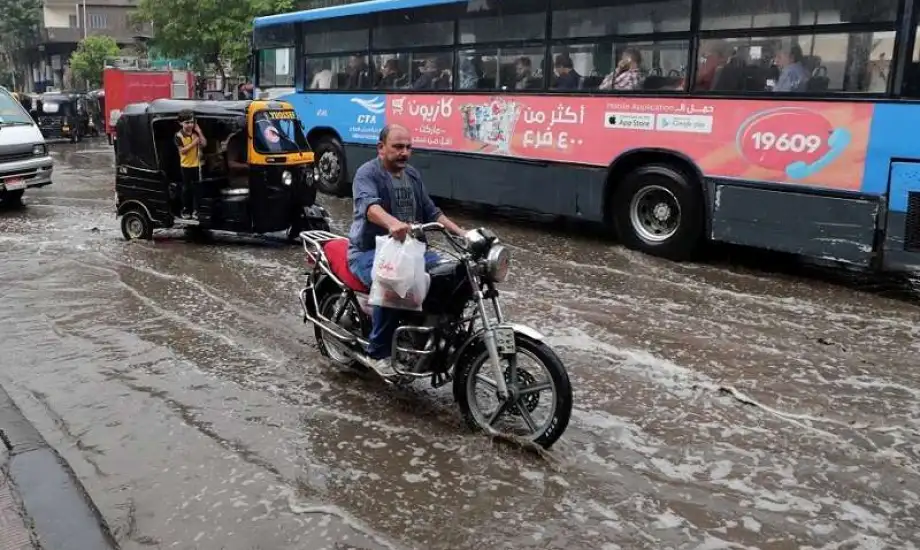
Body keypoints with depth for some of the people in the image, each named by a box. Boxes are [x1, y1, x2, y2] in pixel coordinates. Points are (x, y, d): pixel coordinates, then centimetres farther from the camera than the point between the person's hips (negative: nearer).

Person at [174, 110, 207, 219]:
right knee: (186, 188, 7)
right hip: (185, 165, -2)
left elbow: (204, 144, -9)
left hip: (196, 164, 2)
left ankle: (195, 210, 13)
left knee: (195, 188, 6)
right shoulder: (179, 135, -11)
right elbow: (182, 150, -17)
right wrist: (193, 143, -22)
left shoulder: (196, 133, -1)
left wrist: (199, 132, -13)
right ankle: (185, 210, 16)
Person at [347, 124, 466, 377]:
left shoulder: (413, 175, 15)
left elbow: (431, 212, 18)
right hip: (370, 251, -7)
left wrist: (461, 233, 5)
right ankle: (380, 352, -22)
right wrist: (392, 223, -52)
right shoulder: (367, 173, -10)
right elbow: (369, 205, -31)